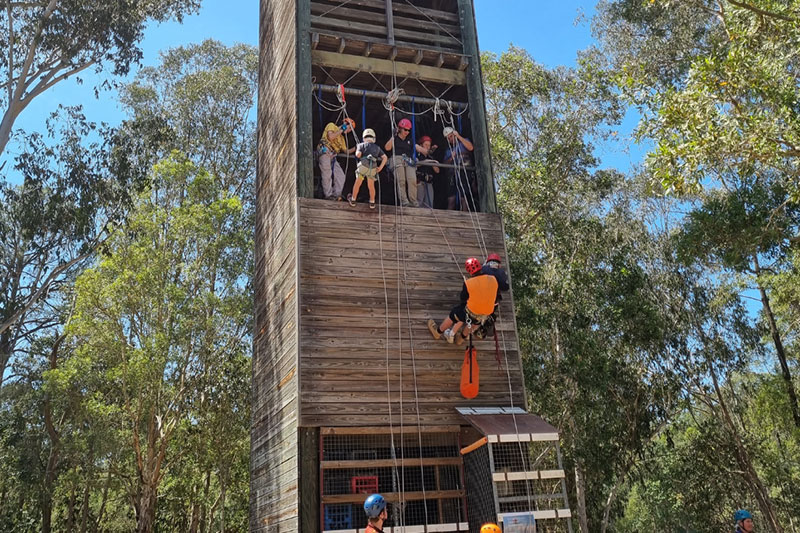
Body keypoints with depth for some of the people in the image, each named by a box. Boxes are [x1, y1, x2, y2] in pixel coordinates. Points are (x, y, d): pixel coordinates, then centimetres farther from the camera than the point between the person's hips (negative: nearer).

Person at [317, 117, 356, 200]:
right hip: (324, 152, -8)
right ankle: (328, 196, -10)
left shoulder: (342, 138, 28)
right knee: (327, 175, -12)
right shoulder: (332, 125, 7)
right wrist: (341, 130, -3)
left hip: (332, 156, 8)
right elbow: (330, 137, -12)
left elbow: (346, 151, 26)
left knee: (341, 175, -1)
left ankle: (336, 195, -1)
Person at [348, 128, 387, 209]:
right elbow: (385, 157, 14)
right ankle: (372, 203, 25)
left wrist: (357, 152, 20)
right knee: (371, 186, 19)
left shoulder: (361, 145, 16)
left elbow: (358, 154, -1)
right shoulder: (377, 147, 25)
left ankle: (353, 201, 26)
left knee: (357, 183, 15)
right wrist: (380, 167, 14)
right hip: (373, 168, 2)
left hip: (363, 165, -2)